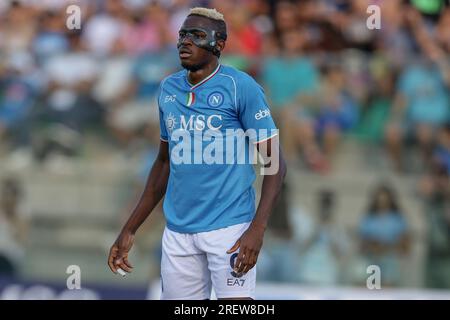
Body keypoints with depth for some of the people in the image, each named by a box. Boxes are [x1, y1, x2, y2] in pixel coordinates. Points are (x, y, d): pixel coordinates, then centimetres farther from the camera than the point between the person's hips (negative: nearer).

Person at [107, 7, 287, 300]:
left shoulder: (241, 86, -7)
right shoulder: (168, 88, 11)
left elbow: (275, 163, -8)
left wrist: (257, 229, -19)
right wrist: (130, 230, 17)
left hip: (229, 228, -6)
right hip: (177, 230, 6)